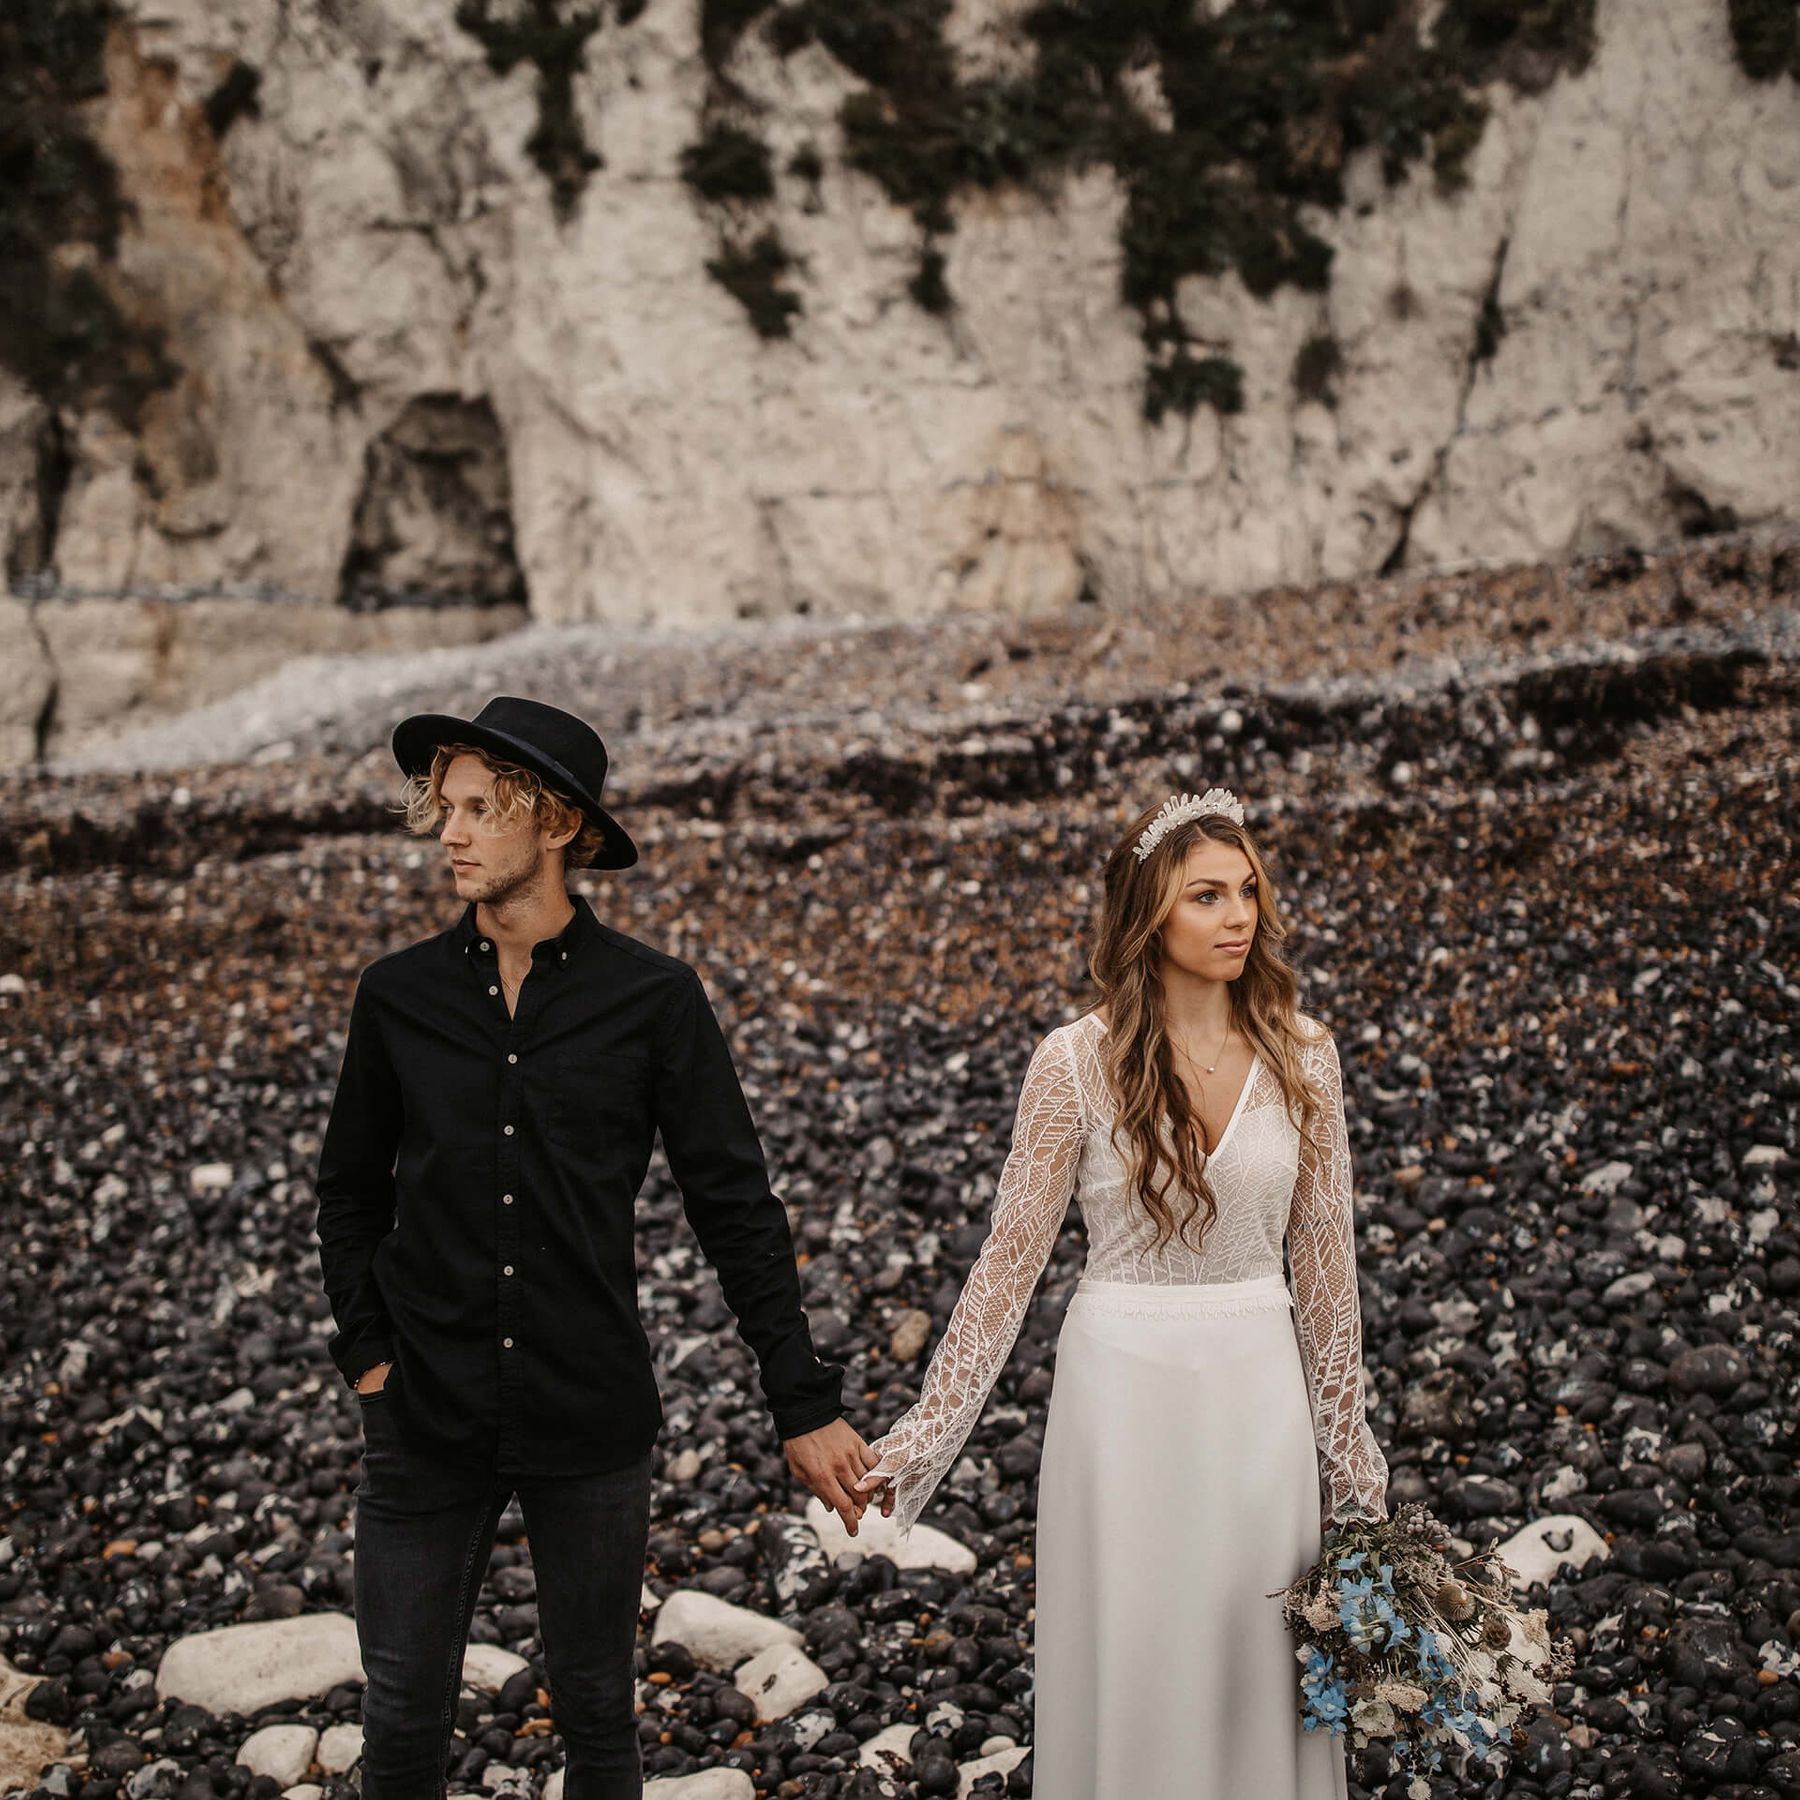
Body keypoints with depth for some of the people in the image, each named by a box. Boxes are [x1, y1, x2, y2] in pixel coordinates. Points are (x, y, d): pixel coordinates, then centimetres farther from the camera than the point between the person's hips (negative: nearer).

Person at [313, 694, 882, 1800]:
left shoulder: (653, 1000, -5)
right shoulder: (398, 997, 2)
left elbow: (737, 1209, -2)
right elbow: (353, 1194, 14)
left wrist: (806, 1407, -4)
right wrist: (367, 1352, 2)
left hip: (593, 1421, -1)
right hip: (429, 1421, 2)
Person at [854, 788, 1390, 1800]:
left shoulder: (1303, 1054, -1)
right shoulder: (1079, 1062, -9)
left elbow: (1325, 1257, 5)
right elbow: (1012, 1256, -4)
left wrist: (1347, 1439, 7)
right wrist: (924, 1437, -6)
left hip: (1259, 1387, 2)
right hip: (1124, 1383, -2)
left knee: (1260, 1654, 9)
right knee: (1127, 1652, 6)